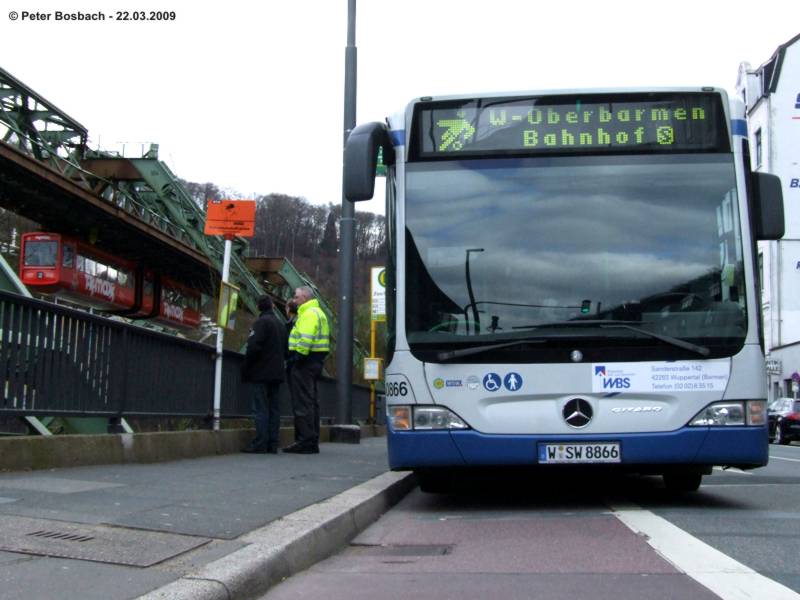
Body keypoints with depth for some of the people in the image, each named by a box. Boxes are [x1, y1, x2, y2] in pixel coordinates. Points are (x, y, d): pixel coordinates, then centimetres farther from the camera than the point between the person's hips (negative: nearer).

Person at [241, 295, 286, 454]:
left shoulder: (261, 322, -9)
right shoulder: (280, 325, 16)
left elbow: (254, 347, -17)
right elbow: (285, 350, 18)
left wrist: (245, 369, -9)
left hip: (261, 373, -7)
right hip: (276, 373, 7)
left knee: (261, 409, -8)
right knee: (273, 408, 7)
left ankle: (260, 445, -11)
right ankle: (273, 444, 6)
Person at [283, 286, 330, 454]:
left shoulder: (309, 314, -13)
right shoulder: (317, 312, 21)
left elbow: (306, 339, -24)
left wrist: (297, 356, -23)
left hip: (304, 362, -11)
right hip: (315, 361, 11)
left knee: (302, 402, -9)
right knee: (311, 401, 13)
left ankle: (305, 441, -9)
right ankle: (312, 442, 17)